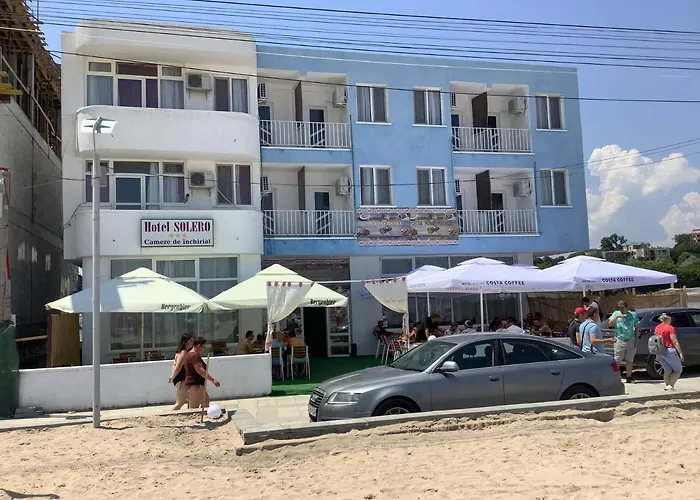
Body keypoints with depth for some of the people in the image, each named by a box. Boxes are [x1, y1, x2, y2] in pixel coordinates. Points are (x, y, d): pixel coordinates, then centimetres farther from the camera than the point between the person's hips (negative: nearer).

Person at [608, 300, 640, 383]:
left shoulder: (633, 315, 7)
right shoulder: (616, 314, 5)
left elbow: (637, 328, 10)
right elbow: (610, 323, -7)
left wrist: (636, 339, 2)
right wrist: (617, 317, -19)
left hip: (631, 341, 1)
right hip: (619, 340, -1)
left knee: (630, 360, 8)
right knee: (617, 360, -2)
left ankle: (629, 377, 16)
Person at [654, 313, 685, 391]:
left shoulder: (657, 328, 9)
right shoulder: (670, 328, -11)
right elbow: (675, 342, -13)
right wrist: (680, 353, -9)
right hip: (669, 351, -7)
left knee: (667, 371, 17)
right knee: (678, 370, 7)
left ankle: (668, 386, 10)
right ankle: (670, 386, -6)